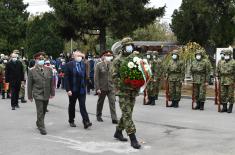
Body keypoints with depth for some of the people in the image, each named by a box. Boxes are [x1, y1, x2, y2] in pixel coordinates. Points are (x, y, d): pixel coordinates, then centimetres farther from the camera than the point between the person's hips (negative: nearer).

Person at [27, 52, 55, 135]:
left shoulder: (48, 70, 5)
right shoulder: (32, 71, -5)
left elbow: (51, 82, 9)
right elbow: (30, 84, -2)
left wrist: (52, 93, 8)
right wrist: (30, 96, -1)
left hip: (46, 94, 4)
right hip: (37, 95, -4)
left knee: (43, 111, 14)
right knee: (40, 112, -6)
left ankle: (39, 123, 34)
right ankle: (42, 128, 1)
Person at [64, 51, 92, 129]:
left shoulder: (84, 65, 4)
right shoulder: (69, 65, -6)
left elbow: (85, 76, 9)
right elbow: (66, 78, -9)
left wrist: (84, 86, 2)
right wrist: (68, 89, -15)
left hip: (82, 89, 1)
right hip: (72, 90, -1)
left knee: (83, 106, -5)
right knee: (72, 106, 13)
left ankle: (86, 122, -11)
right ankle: (71, 121, 27)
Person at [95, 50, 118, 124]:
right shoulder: (99, 65, -6)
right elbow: (96, 77, -8)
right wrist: (97, 88, -13)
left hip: (111, 87, 1)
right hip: (102, 88, -1)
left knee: (112, 102, -7)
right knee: (100, 102, 14)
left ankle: (114, 118, -7)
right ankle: (98, 116, 33)